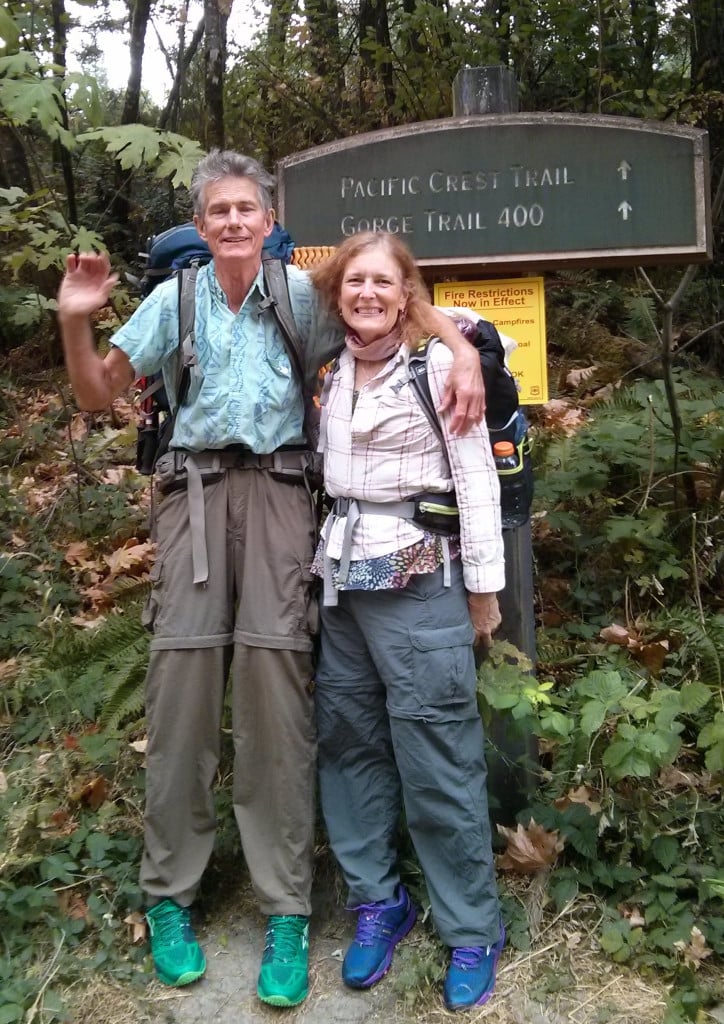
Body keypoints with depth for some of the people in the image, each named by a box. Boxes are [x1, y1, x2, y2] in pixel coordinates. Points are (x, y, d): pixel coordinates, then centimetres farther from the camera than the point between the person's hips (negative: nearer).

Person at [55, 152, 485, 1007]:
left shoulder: (303, 292, 6)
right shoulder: (173, 300, 11)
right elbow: (97, 394, 12)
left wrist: (463, 351, -10)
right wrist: (74, 321, -5)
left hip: (277, 489, -1)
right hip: (195, 488, 2)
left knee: (275, 676, -9)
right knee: (182, 674, -3)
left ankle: (286, 911, 2)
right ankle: (168, 895, 13)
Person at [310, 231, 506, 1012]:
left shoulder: (437, 363, -4)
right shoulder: (331, 373, 12)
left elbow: (477, 479, -6)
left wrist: (483, 587, -6)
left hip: (420, 575, -6)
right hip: (343, 577, 6)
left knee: (436, 757, -1)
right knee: (347, 741, 10)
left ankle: (472, 931, 14)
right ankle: (376, 900, 27)